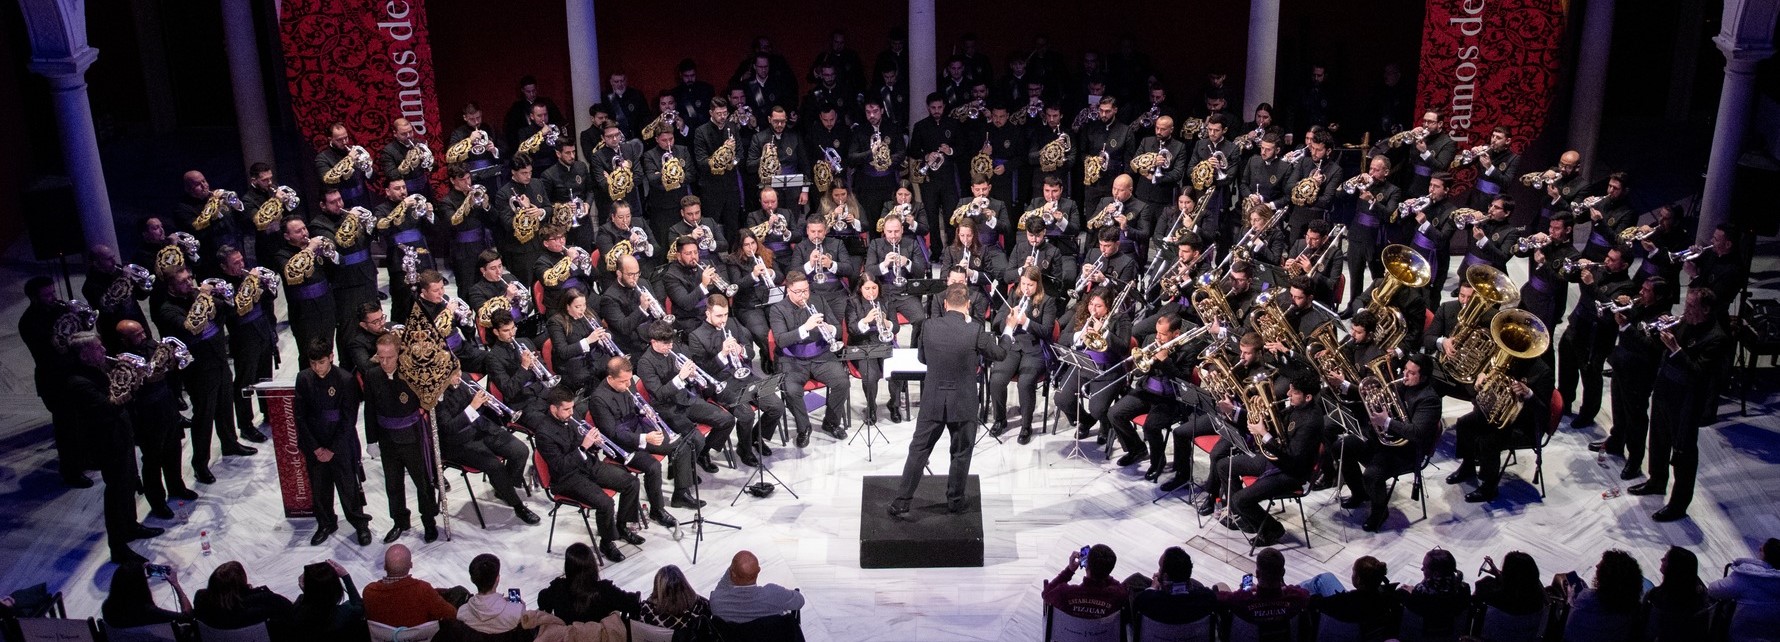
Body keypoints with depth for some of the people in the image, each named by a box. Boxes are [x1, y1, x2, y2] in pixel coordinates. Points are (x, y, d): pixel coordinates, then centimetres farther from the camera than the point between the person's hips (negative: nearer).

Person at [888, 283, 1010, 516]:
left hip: (932, 401, 2)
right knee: (961, 453, 16)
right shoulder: (975, 332, -16)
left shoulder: (929, 326, -8)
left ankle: (901, 501, 14)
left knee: (918, 450, 11)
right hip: (963, 403, -2)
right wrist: (1008, 330, 18)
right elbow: (999, 354, 1)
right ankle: (955, 500, 27)